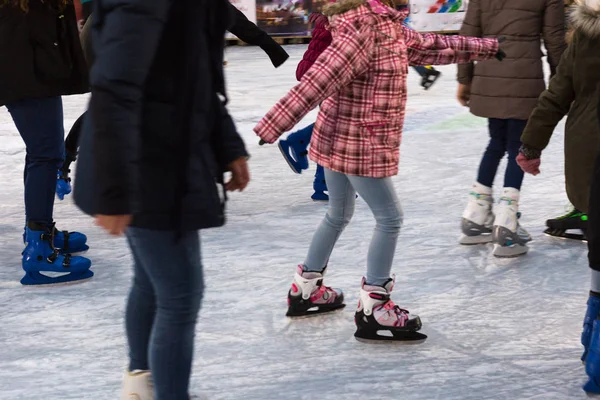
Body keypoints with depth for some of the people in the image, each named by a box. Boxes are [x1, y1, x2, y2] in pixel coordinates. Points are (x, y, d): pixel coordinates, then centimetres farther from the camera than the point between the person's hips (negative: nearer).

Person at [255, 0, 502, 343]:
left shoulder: (391, 29, 8)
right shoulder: (362, 29, -23)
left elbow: (434, 47, 21)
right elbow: (317, 81, -28)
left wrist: (489, 47, 26)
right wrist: (276, 125, -31)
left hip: (339, 143, 10)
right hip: (359, 146, -10)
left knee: (338, 215, 22)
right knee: (390, 217, -2)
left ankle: (305, 290, 34)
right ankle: (373, 310, 1)